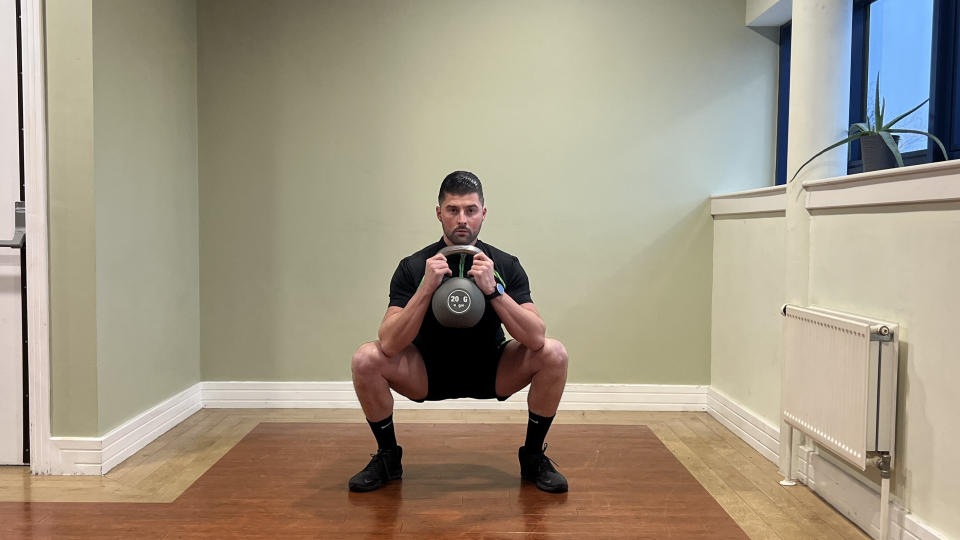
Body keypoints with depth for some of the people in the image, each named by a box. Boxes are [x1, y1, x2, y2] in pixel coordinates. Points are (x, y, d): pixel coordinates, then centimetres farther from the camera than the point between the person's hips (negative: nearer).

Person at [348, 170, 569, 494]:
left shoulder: (506, 266, -15)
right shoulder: (414, 267, -17)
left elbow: (536, 338, -26)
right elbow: (390, 344, -26)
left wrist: (494, 289, -37)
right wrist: (426, 288, -36)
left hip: (491, 371, 1)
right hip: (428, 373, 0)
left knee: (553, 354, -25)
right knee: (366, 360, -26)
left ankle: (533, 457, -2)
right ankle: (387, 456, 0)